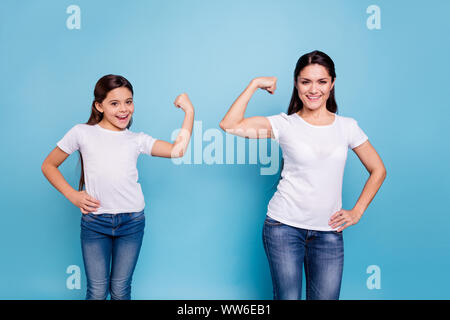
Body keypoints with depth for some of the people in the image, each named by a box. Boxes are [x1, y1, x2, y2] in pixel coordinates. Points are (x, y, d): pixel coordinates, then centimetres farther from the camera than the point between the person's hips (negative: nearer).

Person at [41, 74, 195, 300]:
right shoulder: (82, 133, 1)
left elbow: (177, 150, -7)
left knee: (120, 290, 10)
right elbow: (48, 166, 9)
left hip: (131, 222, 2)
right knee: (97, 291, 3)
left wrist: (189, 111, -8)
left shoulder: (137, 140, 6)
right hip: (94, 222, -1)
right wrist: (72, 195, -2)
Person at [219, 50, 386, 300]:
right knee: (287, 298, 2)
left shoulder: (346, 126, 5)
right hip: (284, 226, -2)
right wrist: (255, 83, -9)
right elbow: (229, 125, -14)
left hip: (329, 232, 3)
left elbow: (378, 170, 14)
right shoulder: (285, 124, -2)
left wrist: (357, 212, 7)